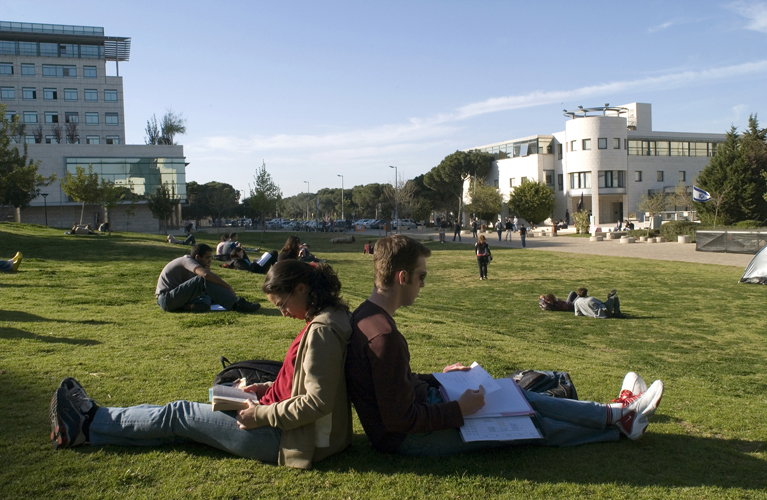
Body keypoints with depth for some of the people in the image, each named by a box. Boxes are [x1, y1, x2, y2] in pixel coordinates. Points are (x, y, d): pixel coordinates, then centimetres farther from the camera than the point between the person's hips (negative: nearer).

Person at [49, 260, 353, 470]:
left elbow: (318, 401, -27)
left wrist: (262, 415, -19)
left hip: (291, 439, -9)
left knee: (180, 414, 1)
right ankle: (91, 423, 20)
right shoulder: (324, 320, 7)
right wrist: (267, 388, 9)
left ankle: (88, 425, 18)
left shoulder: (321, 330, -24)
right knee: (184, 417, 10)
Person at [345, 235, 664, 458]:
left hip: (419, 403, 9)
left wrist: (436, 377, 16)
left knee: (513, 394, 12)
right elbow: (399, 420, -28)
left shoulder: (367, 316, 2)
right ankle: (620, 422, 23)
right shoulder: (384, 335, -31)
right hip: (412, 437, -9)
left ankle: (616, 413, 22)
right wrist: (459, 411, -18)